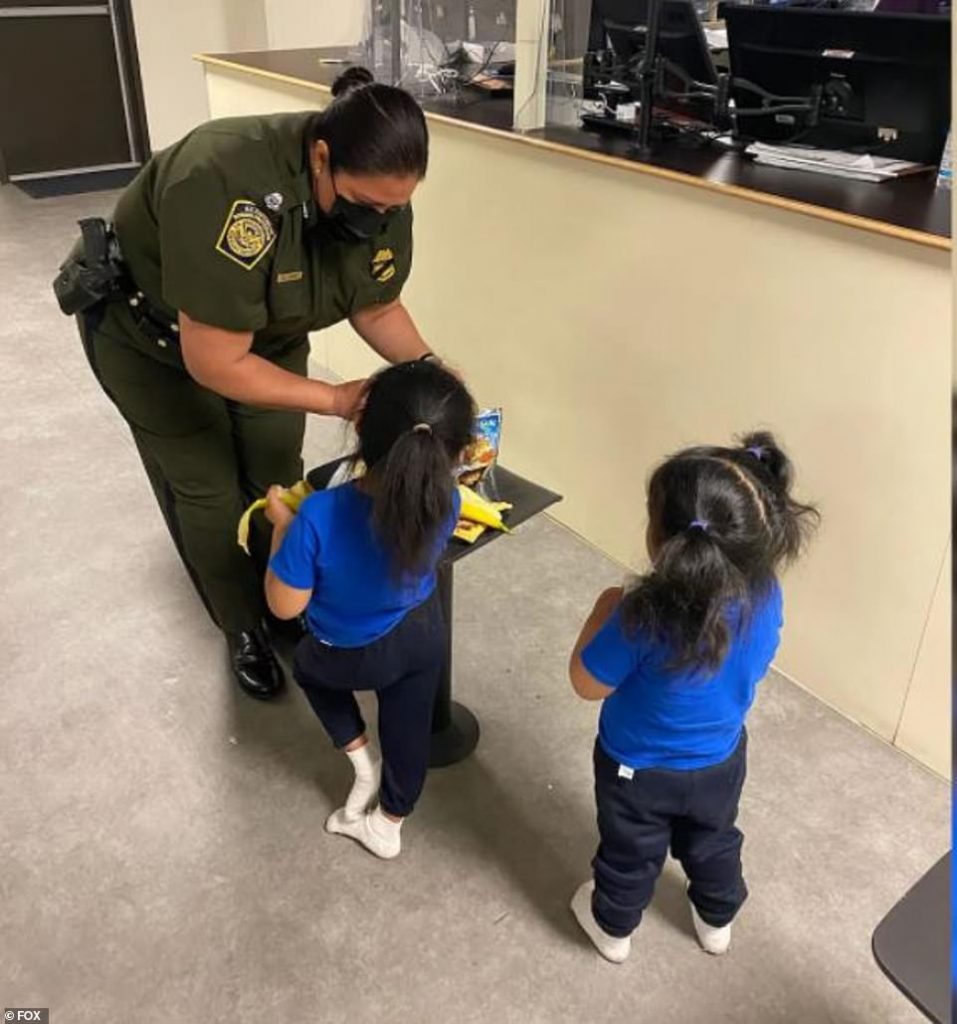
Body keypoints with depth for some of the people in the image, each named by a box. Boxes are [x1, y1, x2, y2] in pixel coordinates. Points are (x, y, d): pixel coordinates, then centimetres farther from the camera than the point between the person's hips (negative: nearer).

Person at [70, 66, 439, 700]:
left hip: (267, 331, 5)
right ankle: (245, 630, 23)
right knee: (208, 491, 2)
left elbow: (378, 307, -7)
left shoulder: (381, 196, -22)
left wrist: (427, 369, -24)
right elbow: (215, 362, -38)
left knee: (278, 477, 6)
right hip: (150, 335, -5)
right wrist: (337, 399, -35)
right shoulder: (227, 188, -43)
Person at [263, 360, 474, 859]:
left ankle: (363, 761, 34)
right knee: (408, 730, 27)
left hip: (353, 656, -2)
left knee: (310, 666, 34)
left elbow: (285, 606, -23)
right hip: (424, 636, 3)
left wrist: (282, 525, -12)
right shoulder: (445, 502, -27)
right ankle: (388, 825, 50)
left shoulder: (319, 516, -39)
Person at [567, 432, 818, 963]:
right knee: (714, 842, 33)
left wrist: (606, 609, -12)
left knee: (630, 855, 25)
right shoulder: (766, 595, -24)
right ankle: (717, 921, 59)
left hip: (640, 769, -4)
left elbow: (587, 683, -23)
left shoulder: (647, 616, -40)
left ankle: (613, 928, 53)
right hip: (721, 760, 4)